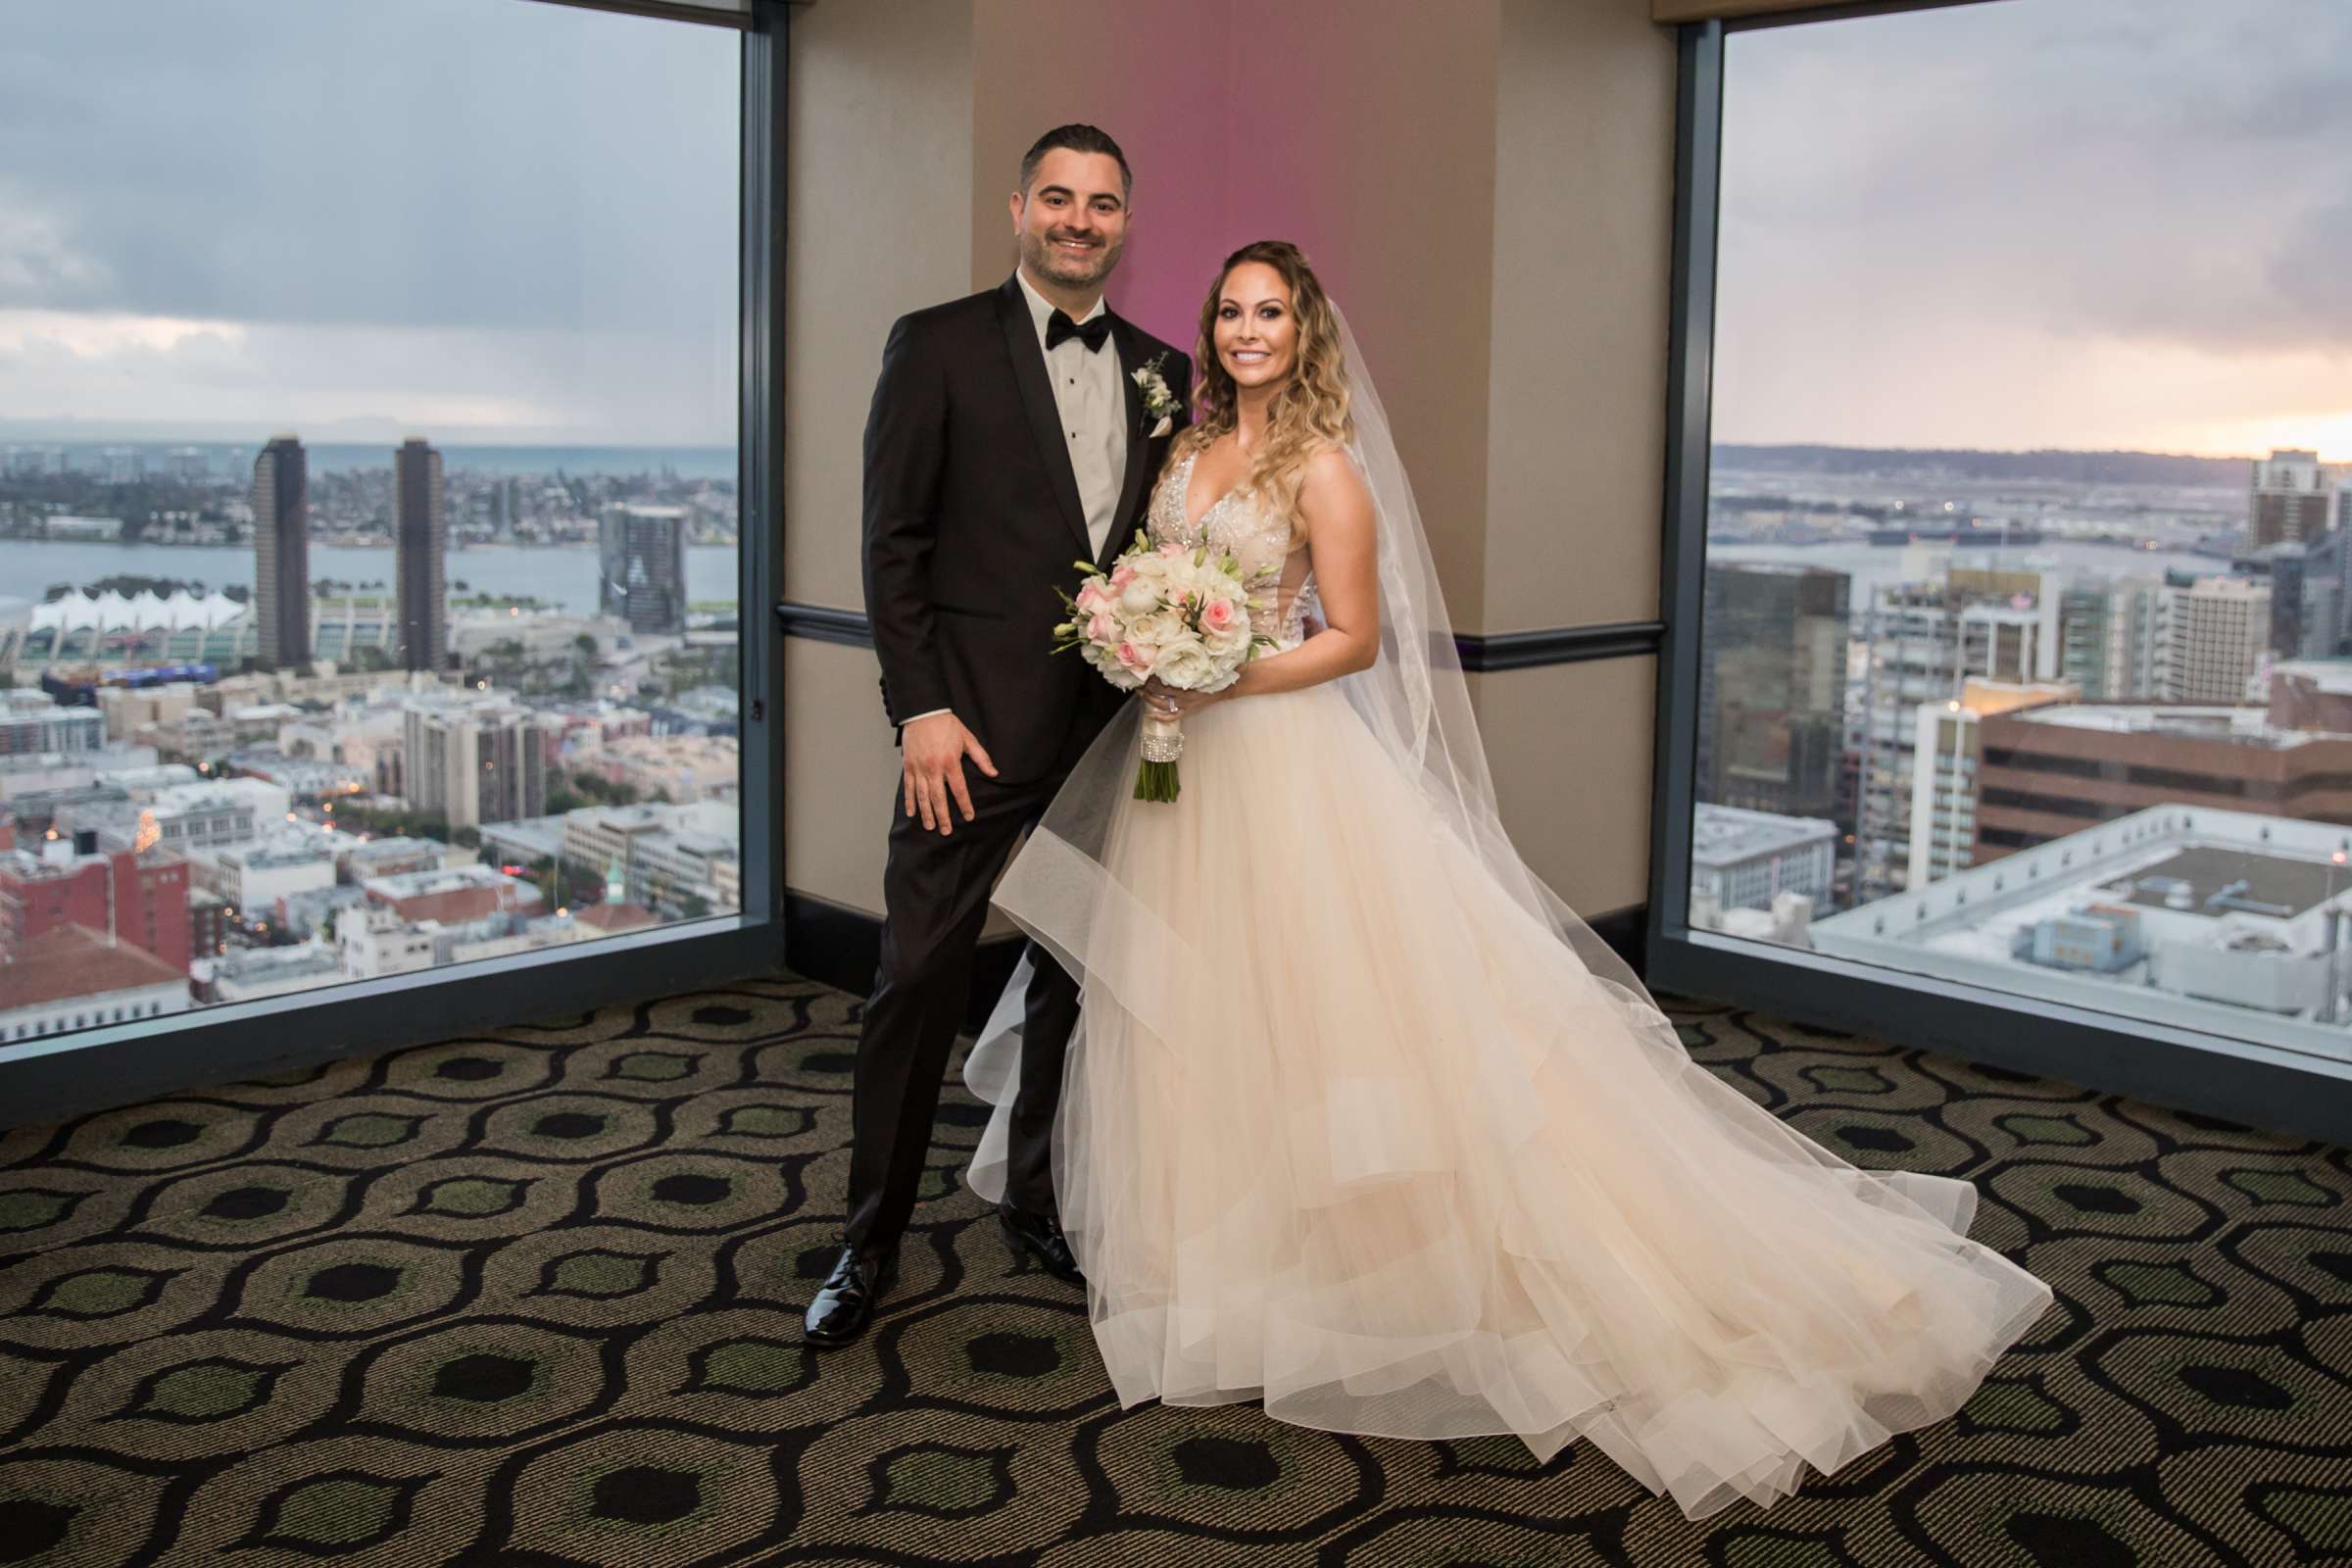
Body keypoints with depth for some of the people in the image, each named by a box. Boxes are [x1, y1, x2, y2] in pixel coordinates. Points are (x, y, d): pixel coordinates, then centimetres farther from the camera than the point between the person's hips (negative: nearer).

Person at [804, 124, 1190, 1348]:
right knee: (920, 982, -1)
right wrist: (919, 710, -13)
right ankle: (870, 1243, 13)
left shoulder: (1159, 370, 11)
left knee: (1081, 977, 14)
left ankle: (1042, 1202, 32)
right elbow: (892, 541, -6)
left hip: (1116, 730, 5)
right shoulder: (939, 346, -2)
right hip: (978, 728, -5)